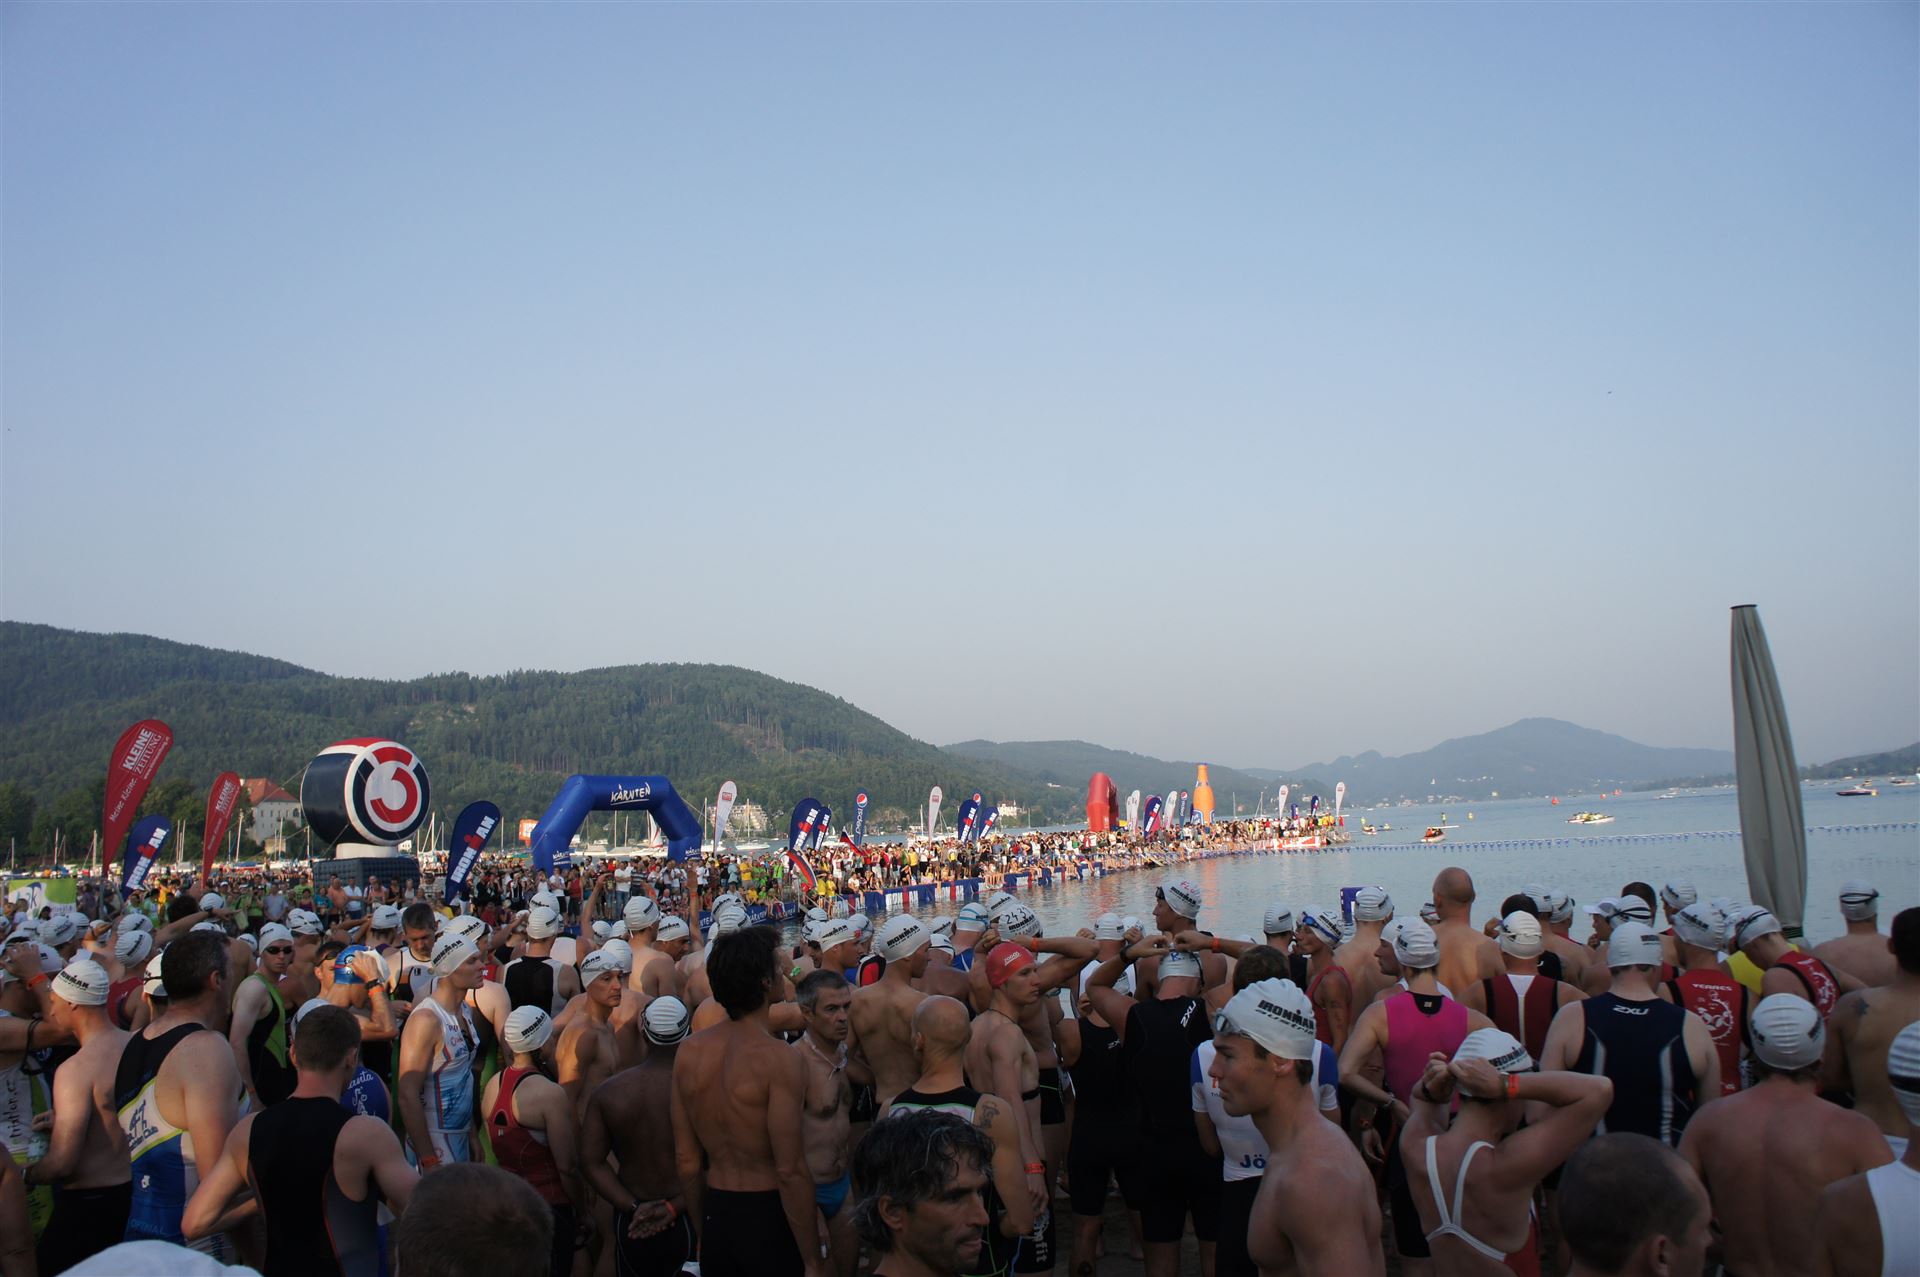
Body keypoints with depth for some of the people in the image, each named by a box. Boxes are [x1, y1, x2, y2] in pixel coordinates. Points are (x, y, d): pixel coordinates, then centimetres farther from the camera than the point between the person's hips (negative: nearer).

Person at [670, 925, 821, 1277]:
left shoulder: (689, 1052, -1)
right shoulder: (777, 1059, -19)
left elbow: (686, 1160, 6)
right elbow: (790, 1172, -20)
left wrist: (704, 1233, 18)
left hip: (715, 1213, 5)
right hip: (768, 1219, -5)